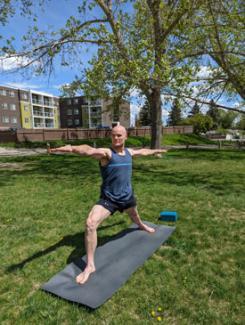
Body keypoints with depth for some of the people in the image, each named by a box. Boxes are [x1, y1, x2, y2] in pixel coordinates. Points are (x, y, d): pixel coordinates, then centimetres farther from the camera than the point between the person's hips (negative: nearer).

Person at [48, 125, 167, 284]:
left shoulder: (129, 152, 1)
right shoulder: (106, 153, -20)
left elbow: (143, 151, 23)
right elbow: (89, 150, -42)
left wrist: (155, 151, 41)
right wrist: (72, 148, -63)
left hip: (127, 196, 6)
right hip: (108, 198, -5)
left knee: (134, 214, 34)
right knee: (90, 224, -24)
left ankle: (142, 226, 74)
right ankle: (90, 266, -7)